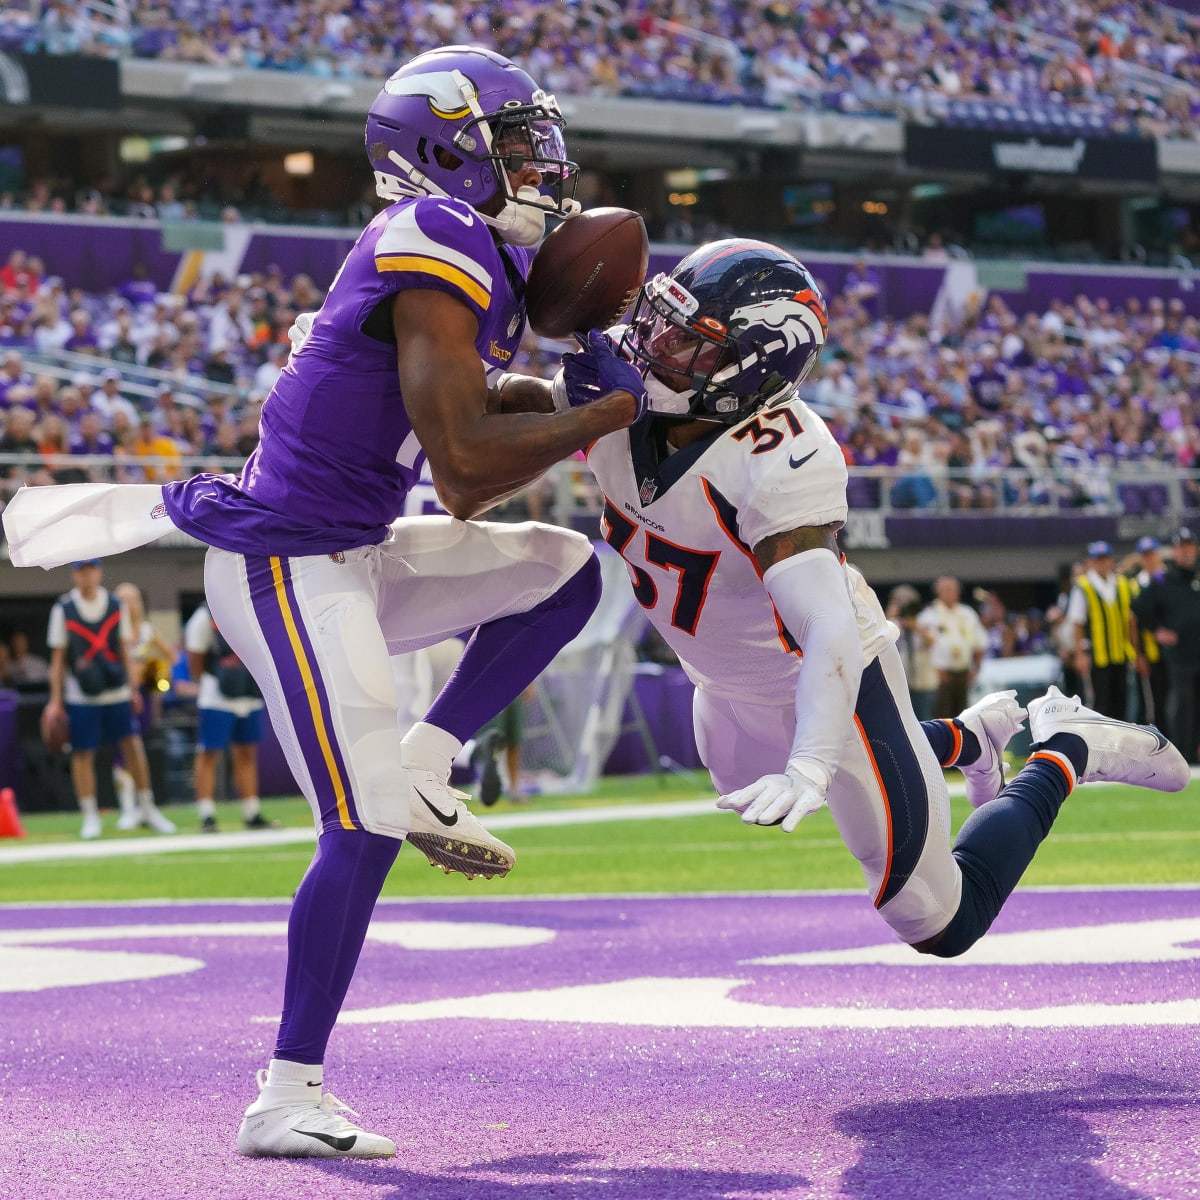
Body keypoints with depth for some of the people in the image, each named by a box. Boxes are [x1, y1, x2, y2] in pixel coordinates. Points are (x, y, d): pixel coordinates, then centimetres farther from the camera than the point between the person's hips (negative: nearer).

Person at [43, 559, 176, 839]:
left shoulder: (116, 606, 5)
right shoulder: (63, 609, -1)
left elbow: (124, 650, 11)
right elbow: (58, 658, 2)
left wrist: (132, 688, 8)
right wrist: (56, 700, 0)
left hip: (116, 691, 2)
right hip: (80, 696, -1)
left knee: (132, 745, -2)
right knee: (82, 753, 0)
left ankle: (146, 808, 11)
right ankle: (90, 817, 9)